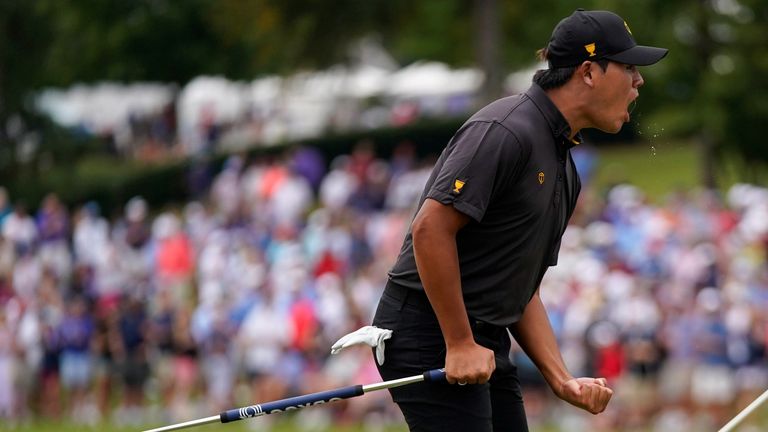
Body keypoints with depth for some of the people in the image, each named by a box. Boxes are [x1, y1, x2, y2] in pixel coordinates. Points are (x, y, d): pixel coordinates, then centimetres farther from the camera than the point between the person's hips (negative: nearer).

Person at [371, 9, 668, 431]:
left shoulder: (564, 169, 17)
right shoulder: (507, 131, -15)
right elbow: (430, 228, -22)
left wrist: (562, 380, 7)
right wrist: (460, 344, -19)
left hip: (487, 344, 10)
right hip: (431, 336, -10)